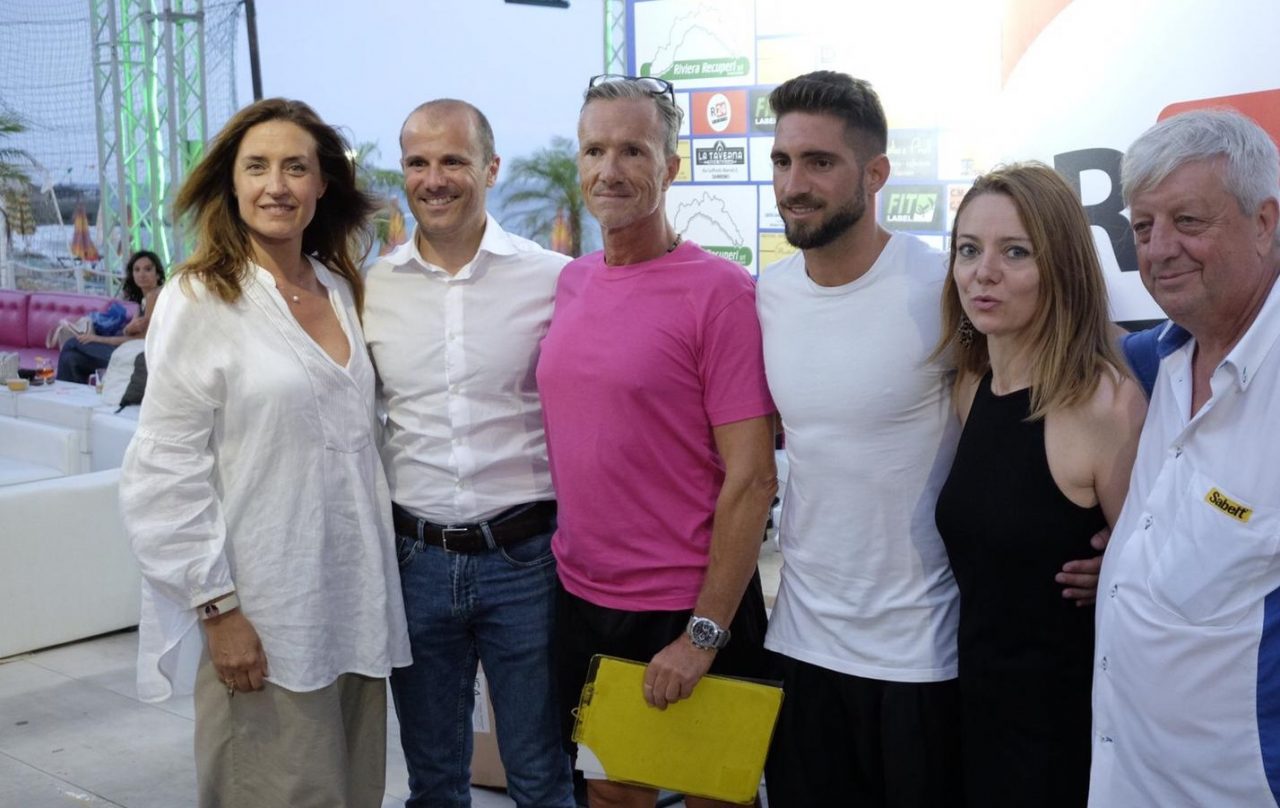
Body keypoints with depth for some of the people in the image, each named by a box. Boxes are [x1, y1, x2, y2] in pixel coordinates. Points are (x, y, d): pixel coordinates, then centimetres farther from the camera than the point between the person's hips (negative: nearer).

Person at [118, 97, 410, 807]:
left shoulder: (340, 290, 9)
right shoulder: (200, 300, -9)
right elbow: (165, 475, -11)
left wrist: (377, 584, 14)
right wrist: (217, 607, -14)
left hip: (356, 603, 6)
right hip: (264, 618, -6)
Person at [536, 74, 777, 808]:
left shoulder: (719, 291, -14)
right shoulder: (570, 283, 5)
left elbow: (752, 480, -16)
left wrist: (706, 632, -17)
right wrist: (556, 557, 9)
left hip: (688, 611, -5)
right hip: (580, 597, 5)